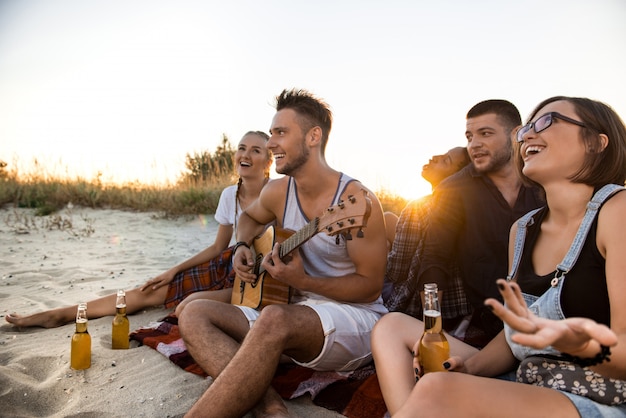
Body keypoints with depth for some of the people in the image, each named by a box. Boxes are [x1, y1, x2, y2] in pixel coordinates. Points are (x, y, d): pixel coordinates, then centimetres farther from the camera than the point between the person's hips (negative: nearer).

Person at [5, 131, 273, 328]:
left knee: (189, 307, -30)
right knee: (150, 292, 0)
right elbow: (218, 247, 11)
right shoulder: (229, 195, 2)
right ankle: (59, 315, 9)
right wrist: (175, 270, 8)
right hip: (231, 265, 5)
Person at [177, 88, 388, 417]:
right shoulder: (278, 192, 3)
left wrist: (302, 281, -21)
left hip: (354, 319, -7)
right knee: (194, 314, -11)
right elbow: (250, 217, 27)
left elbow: (371, 287, -12)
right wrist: (242, 247, 6)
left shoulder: (357, 200, -15)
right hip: (294, 314, 7)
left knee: (273, 320, -39)